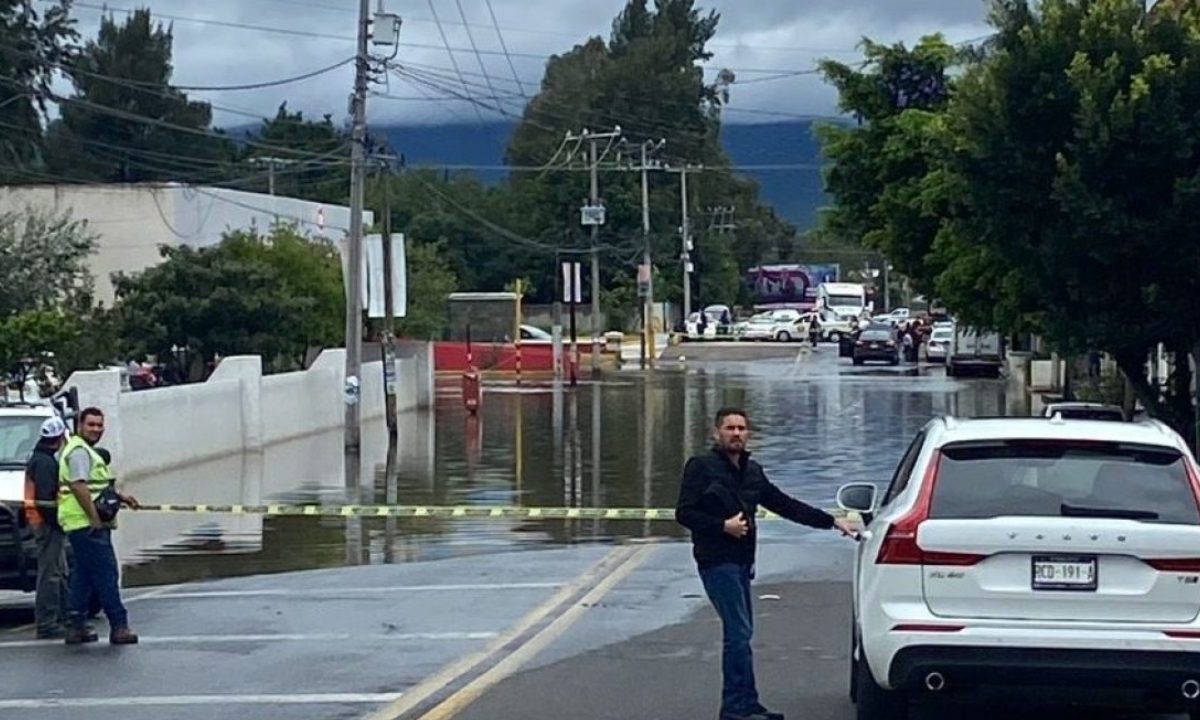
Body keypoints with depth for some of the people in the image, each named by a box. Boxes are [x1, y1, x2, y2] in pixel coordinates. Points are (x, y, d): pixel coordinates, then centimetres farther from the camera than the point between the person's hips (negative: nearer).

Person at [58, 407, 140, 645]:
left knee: (82, 576, 12)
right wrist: (95, 518, -23)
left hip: (83, 526, 11)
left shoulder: (87, 451, 22)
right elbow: (79, 487, -22)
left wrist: (121, 497, 21)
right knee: (107, 574, -10)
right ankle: (119, 626, -10)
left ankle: (75, 627, 15)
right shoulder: (79, 451, -12)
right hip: (88, 525, -11)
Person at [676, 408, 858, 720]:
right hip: (717, 562, -7)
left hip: (741, 563, 7)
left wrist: (831, 521, 15)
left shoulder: (752, 472, 15)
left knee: (740, 634, 10)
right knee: (739, 633, -12)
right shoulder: (701, 467, -4)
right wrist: (722, 525, -18)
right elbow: (684, 513, -9)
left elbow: (786, 505, 18)